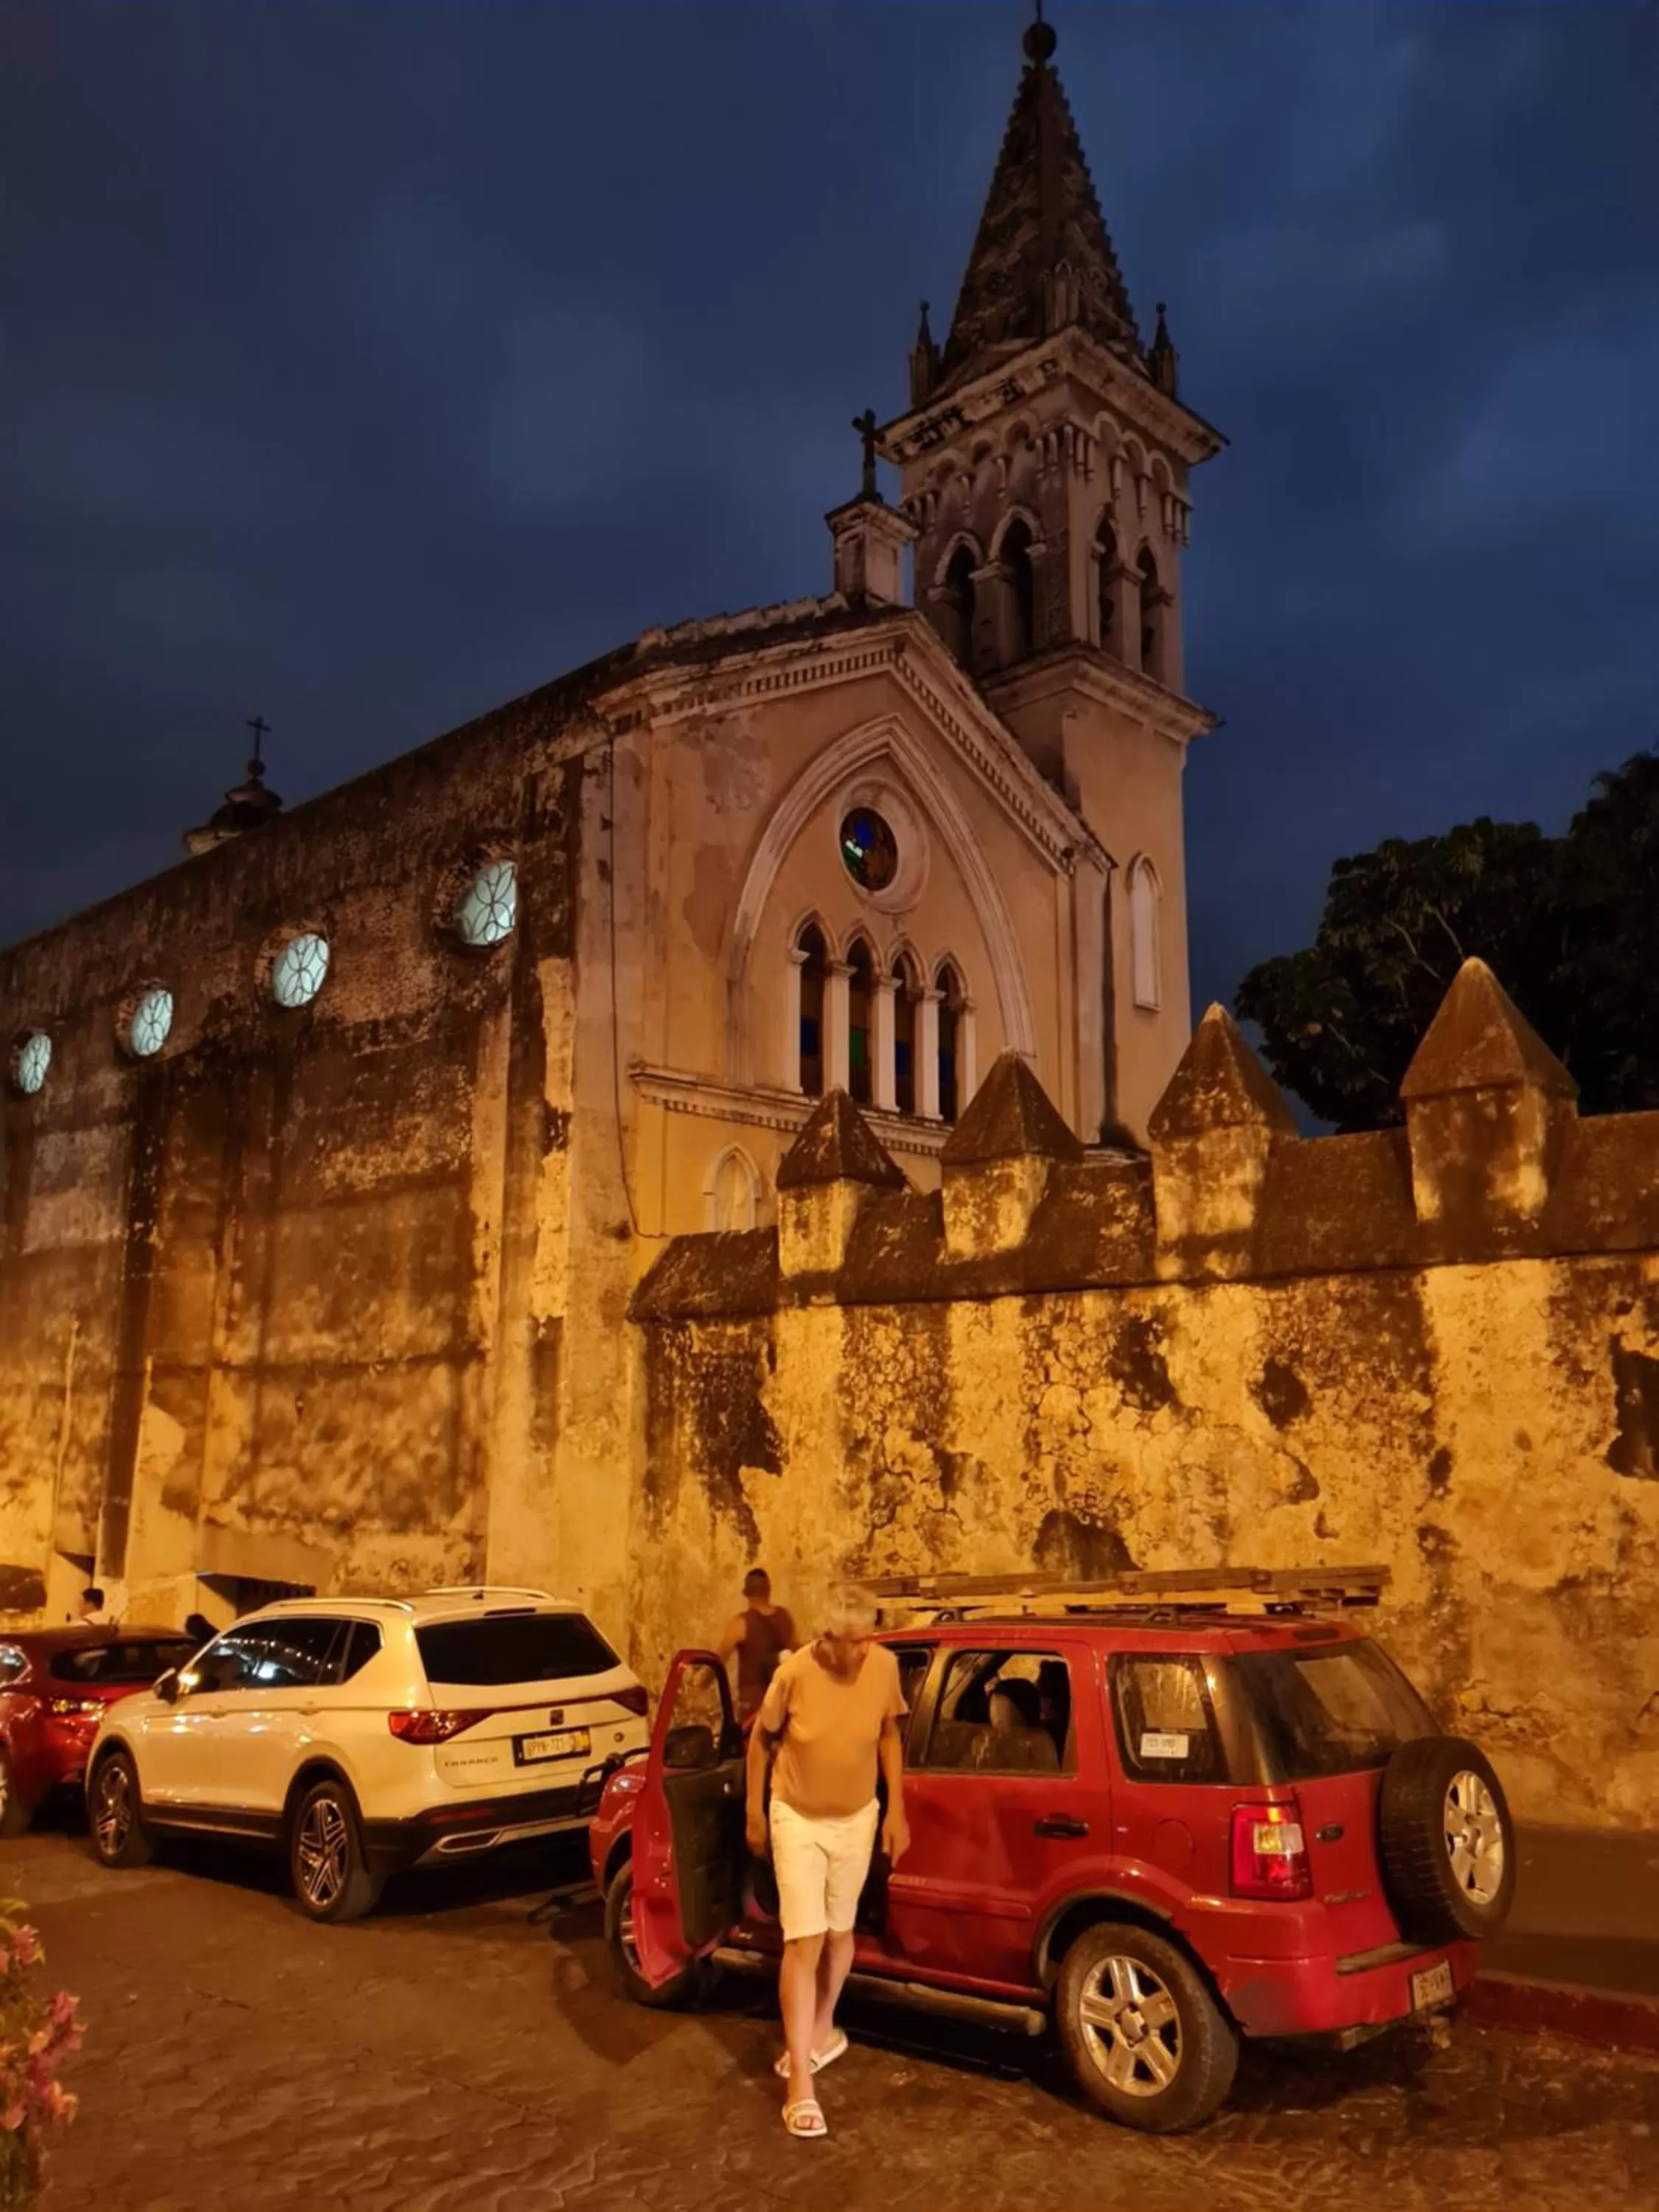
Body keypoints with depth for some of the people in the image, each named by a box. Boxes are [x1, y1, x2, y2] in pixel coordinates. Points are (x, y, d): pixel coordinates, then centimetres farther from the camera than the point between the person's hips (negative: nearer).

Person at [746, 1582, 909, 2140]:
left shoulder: (884, 1666, -15)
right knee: (804, 1943, -7)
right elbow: (761, 1738, -7)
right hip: (798, 1820, -3)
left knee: (839, 1933, 18)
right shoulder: (794, 1673, -24)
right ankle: (801, 2084, 0)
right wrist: (755, 1813, 0)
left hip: (857, 1820, 3)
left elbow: (889, 1735, 1)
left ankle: (823, 2030, 43)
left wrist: (896, 1810, 2)